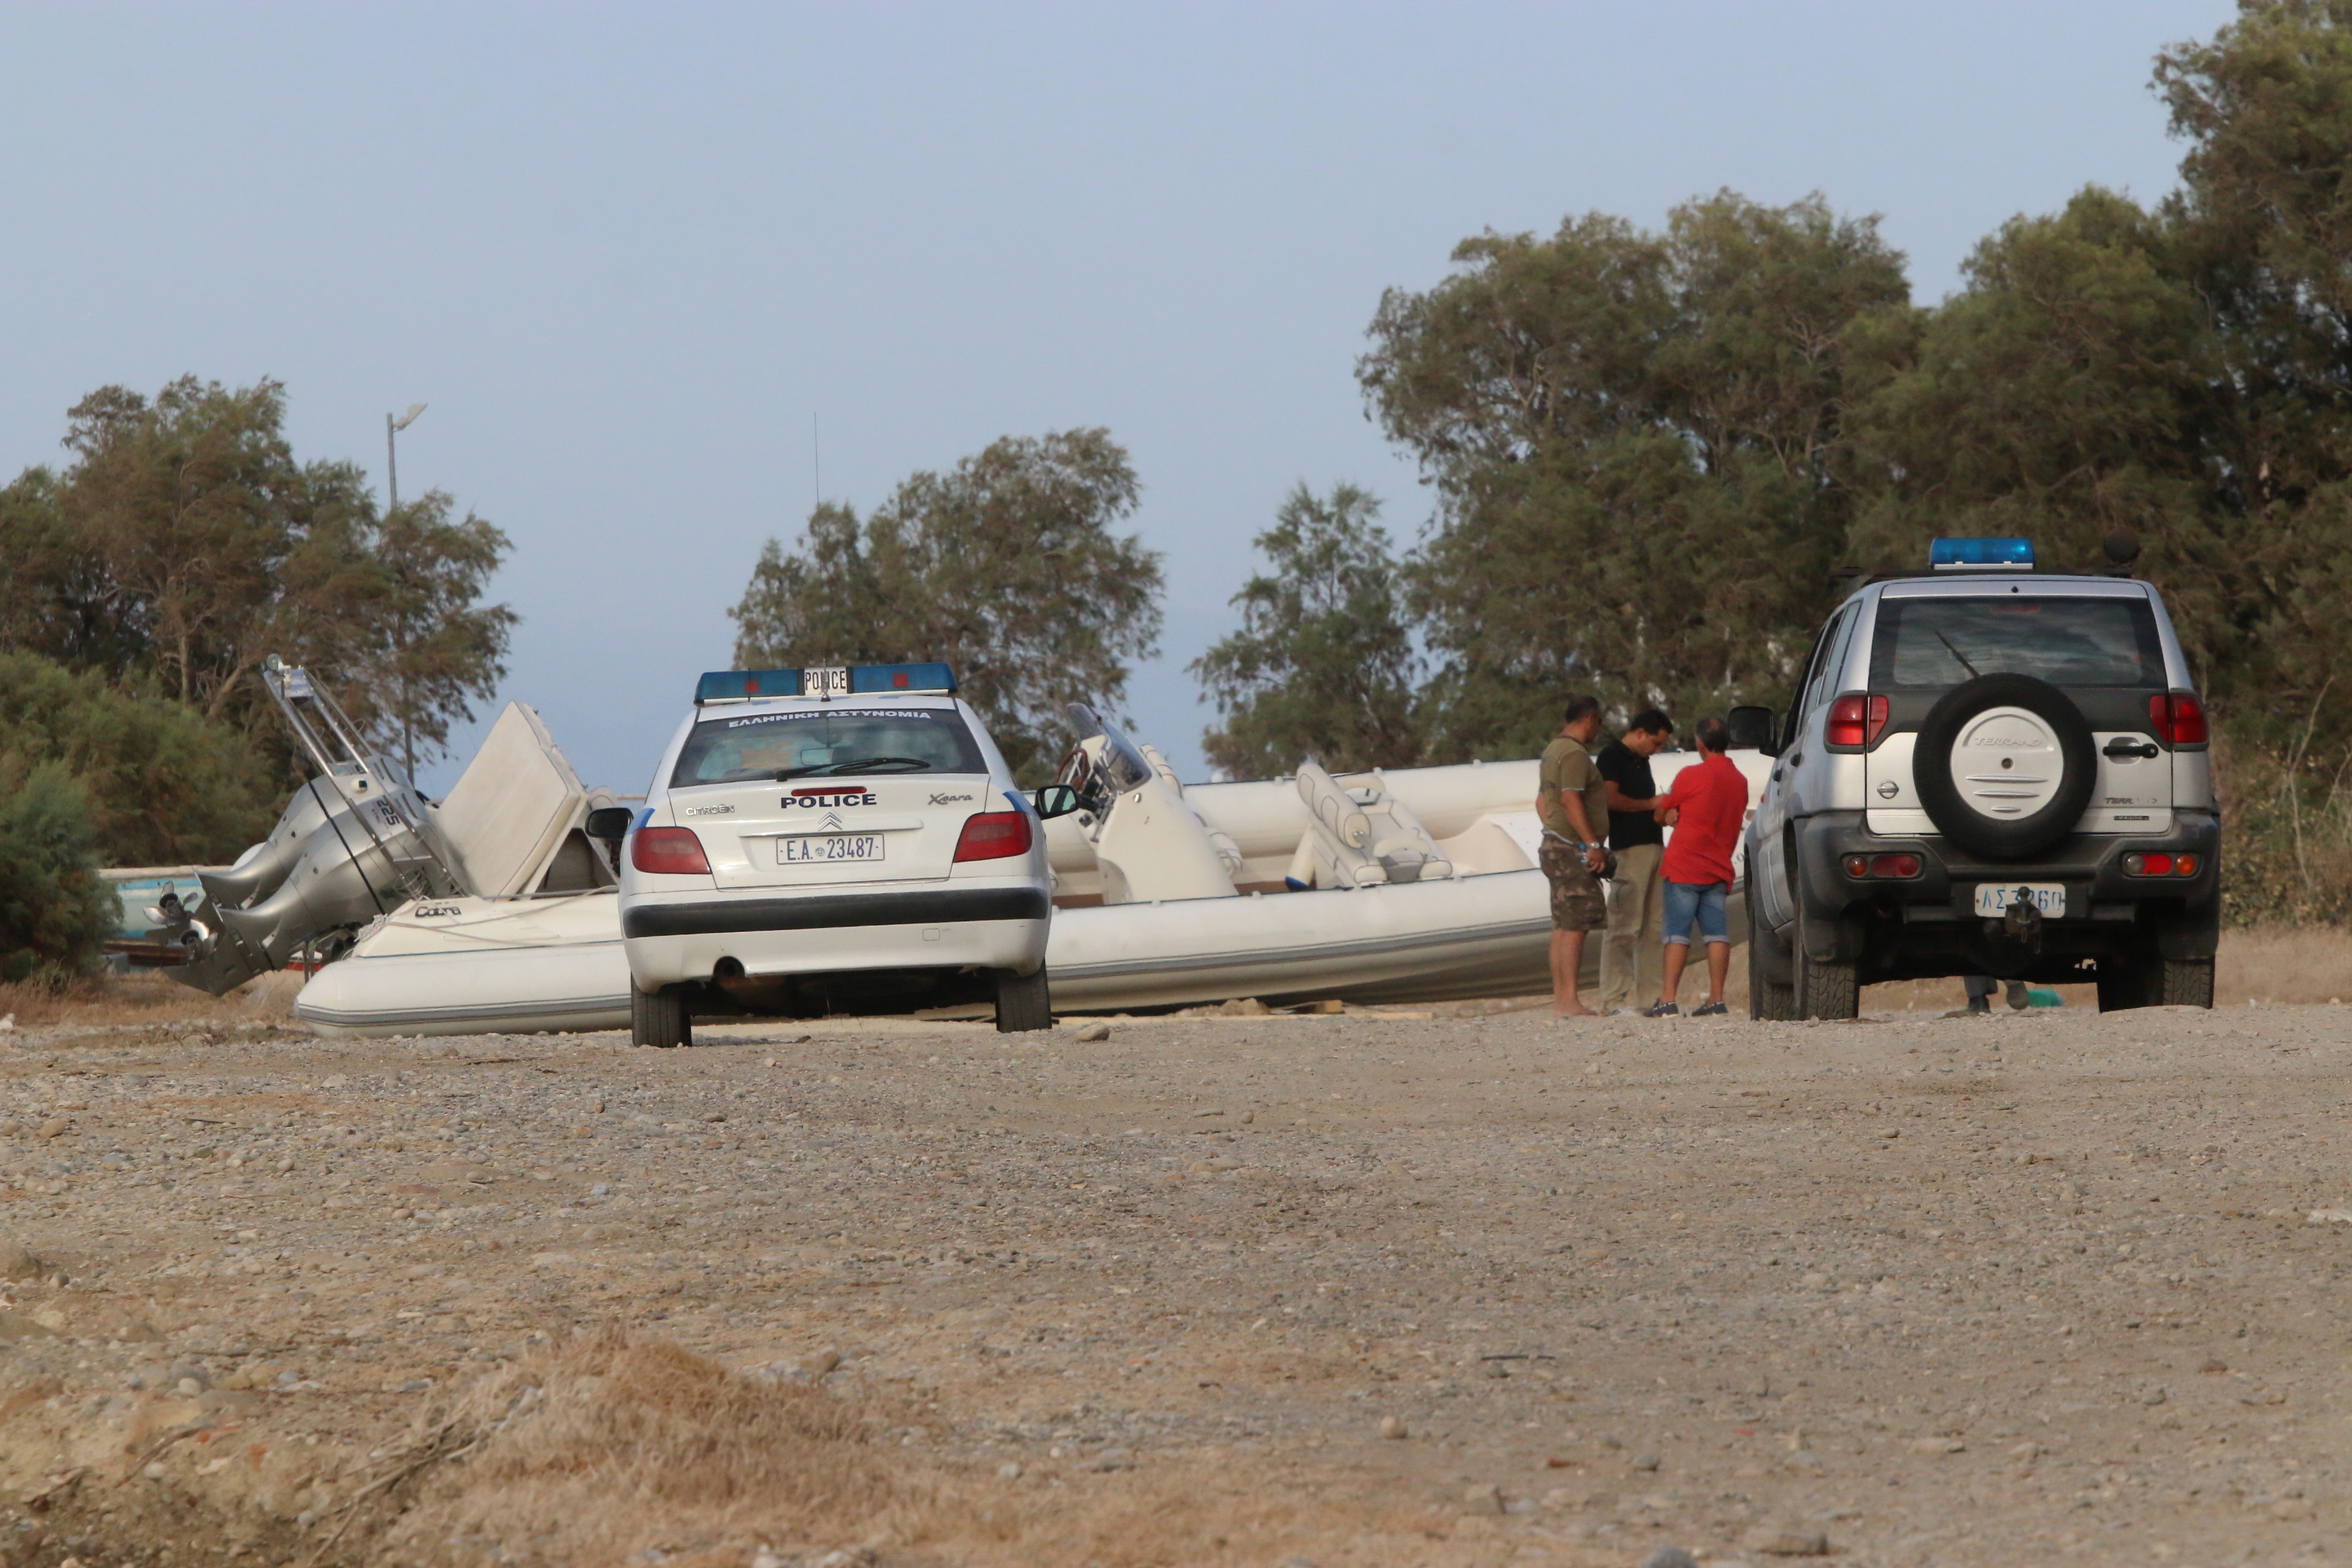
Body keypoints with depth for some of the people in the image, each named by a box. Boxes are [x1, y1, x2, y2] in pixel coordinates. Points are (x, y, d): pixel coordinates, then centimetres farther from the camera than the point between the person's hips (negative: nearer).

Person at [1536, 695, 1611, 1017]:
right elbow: (1571, 800, -23)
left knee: (1563, 926, 9)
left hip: (1556, 846, 10)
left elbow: (1542, 802, 24)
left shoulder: (1553, 751, 19)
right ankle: (1568, 1001, -17)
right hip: (1572, 850, -10)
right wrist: (1592, 843, -23)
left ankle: (1560, 1000, 9)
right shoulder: (1575, 754, -13)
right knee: (1575, 926, -13)